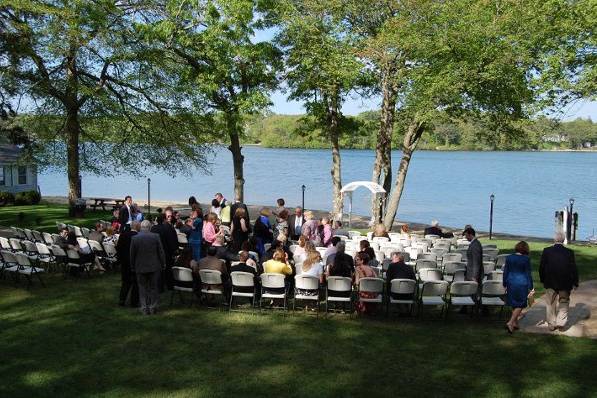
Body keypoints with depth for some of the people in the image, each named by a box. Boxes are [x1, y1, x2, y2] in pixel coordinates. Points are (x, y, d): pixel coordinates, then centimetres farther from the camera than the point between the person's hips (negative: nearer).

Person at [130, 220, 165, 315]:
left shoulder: (134, 238, -7)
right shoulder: (155, 237, -9)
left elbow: (132, 254, -1)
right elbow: (161, 252, -5)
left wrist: (133, 266, 10)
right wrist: (163, 264, 6)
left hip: (140, 267, 0)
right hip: (154, 267, 0)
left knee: (143, 288, 9)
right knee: (153, 287, 11)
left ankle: (144, 308, 9)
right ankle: (153, 307, 15)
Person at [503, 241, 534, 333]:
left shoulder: (509, 258, 1)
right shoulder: (526, 259, -10)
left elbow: (505, 272, 6)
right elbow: (528, 274, -6)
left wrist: (505, 285, 16)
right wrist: (530, 287, 0)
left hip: (511, 283, 4)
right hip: (522, 284, -4)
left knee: (514, 304, 17)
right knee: (520, 305, 4)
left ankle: (515, 323, 26)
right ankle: (510, 323, -10)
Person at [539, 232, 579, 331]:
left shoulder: (546, 251, -9)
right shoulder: (569, 252, -11)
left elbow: (541, 267, -3)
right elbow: (574, 268, -7)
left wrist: (542, 279, 10)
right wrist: (575, 282, 4)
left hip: (550, 283, 1)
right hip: (565, 283, 0)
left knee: (551, 304, 13)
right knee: (564, 303, 16)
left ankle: (551, 324, 18)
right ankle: (561, 323, 12)